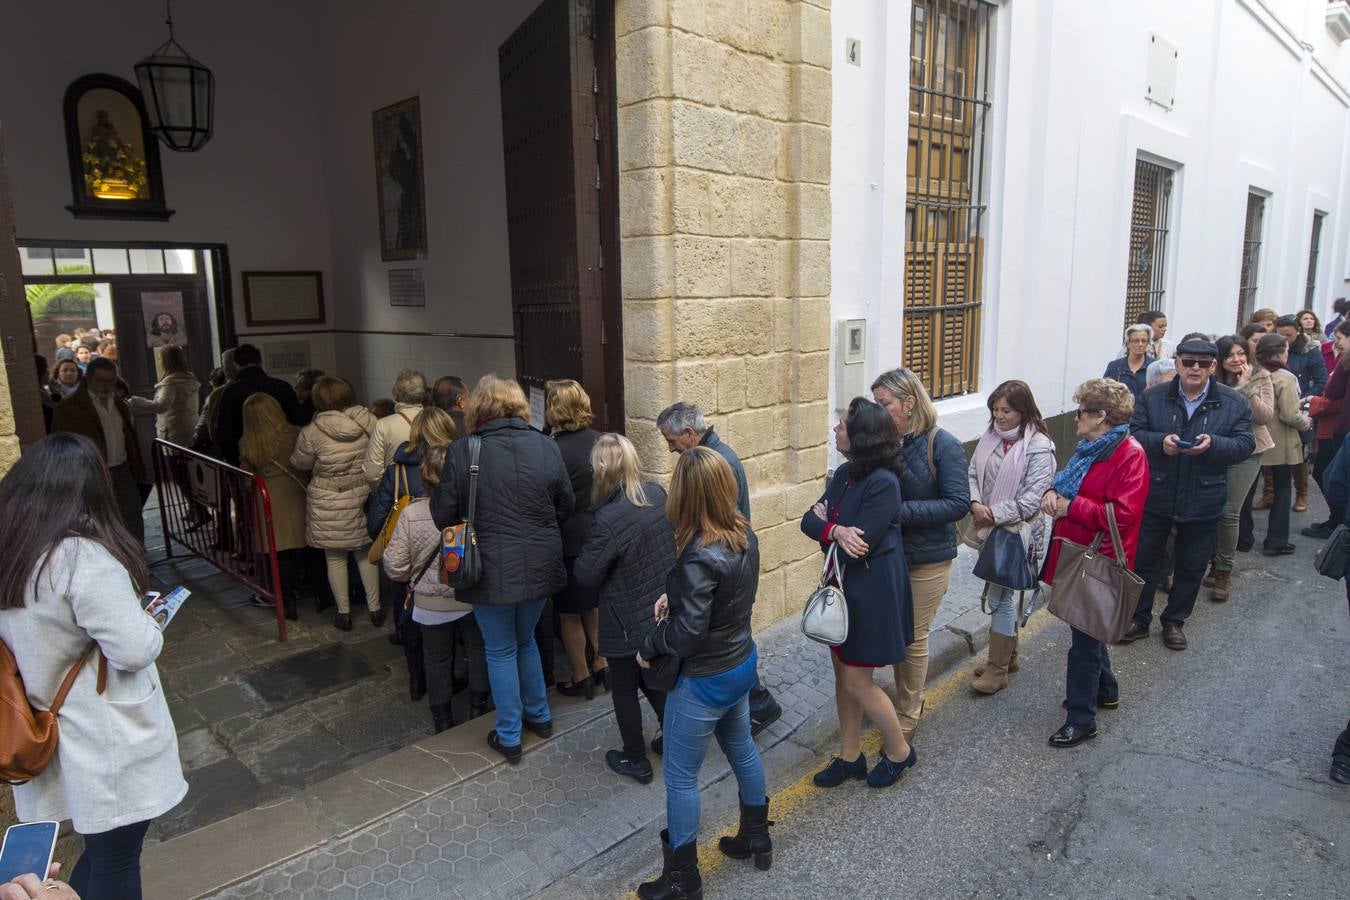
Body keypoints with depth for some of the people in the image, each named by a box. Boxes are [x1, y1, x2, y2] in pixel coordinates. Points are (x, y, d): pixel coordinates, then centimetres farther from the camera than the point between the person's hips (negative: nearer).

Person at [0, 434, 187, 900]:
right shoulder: (82, 556, -25)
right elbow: (135, 649, -25)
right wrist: (150, 622, -6)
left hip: (49, 738, 7)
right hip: (105, 744, -7)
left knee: (100, 850, 25)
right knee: (115, 860, 13)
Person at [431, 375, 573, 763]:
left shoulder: (461, 452, -13)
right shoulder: (545, 446, -5)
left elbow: (444, 515, -7)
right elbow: (565, 506, 5)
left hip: (491, 570, -3)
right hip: (539, 566, 4)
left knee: (501, 651, 14)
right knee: (525, 640, 26)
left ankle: (509, 738, 25)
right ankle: (539, 715, 39)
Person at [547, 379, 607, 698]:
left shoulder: (554, 451, -20)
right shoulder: (600, 441, -2)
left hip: (570, 540, -6)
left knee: (569, 613, 10)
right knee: (595, 604, 22)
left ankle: (581, 679, 21)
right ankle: (602, 665, 33)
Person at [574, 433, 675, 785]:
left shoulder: (609, 519, -28)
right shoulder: (657, 495, -7)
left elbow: (586, 576, -17)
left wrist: (581, 559, 1)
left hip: (627, 622, -6)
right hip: (662, 611, 7)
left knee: (624, 689, 15)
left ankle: (635, 761, 30)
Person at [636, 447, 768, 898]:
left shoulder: (699, 557, -32)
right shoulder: (745, 535, -7)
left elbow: (687, 633, -28)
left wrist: (648, 646, -11)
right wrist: (675, 595, -2)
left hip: (704, 681, -8)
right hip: (742, 663, 8)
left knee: (681, 777, 11)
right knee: (742, 748, 28)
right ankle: (757, 839, 48)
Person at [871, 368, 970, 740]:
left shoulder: (943, 446, -16)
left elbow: (958, 504, -19)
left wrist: (901, 511, -27)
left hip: (927, 559, -4)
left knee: (913, 638, 9)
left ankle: (907, 716, 29)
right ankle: (910, 699, 41)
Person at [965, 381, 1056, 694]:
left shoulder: (1039, 446, -15)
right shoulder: (990, 436, 4)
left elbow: (1032, 499, -18)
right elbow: (972, 474, 7)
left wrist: (994, 513, -17)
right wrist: (975, 504, -11)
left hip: (1016, 531, -6)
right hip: (989, 528, 6)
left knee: (1000, 597, -2)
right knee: (1002, 592, 18)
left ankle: (997, 669, 12)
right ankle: (1006, 654, 35)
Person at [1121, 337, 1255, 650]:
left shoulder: (1235, 403, -3)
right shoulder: (1153, 397, -3)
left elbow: (1245, 444, -5)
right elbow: (1133, 433, -4)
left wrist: (1213, 444, -24)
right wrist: (1160, 441, -24)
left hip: (1204, 502, 0)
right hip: (1155, 497, 0)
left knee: (1191, 566, 13)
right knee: (1143, 559, 9)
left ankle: (1174, 621, 32)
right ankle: (1139, 619, 25)